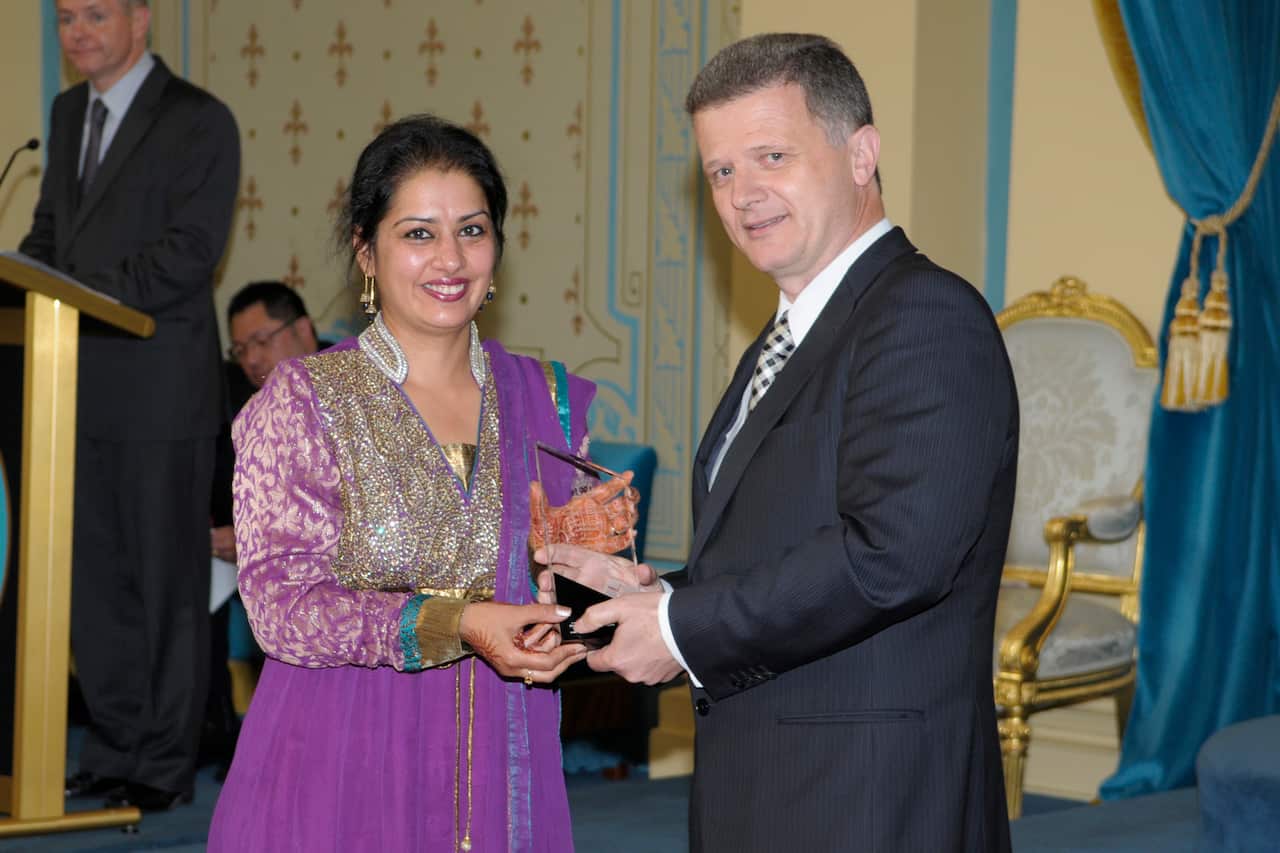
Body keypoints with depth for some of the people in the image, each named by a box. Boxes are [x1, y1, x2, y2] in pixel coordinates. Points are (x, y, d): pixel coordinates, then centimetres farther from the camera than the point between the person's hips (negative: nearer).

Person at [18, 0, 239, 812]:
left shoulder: (199, 121, -8)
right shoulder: (70, 112, 15)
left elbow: (188, 255, -16)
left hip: (162, 388, -7)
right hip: (85, 387, 7)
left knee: (166, 578, 2)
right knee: (95, 577, 11)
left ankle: (165, 765, 11)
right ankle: (115, 750, 21)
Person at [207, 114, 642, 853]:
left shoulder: (549, 401, 7)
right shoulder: (302, 399, -3)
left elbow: (556, 623, 12)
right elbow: (281, 605, -12)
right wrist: (456, 625, -23)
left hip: (499, 782, 3)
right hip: (340, 776, -3)